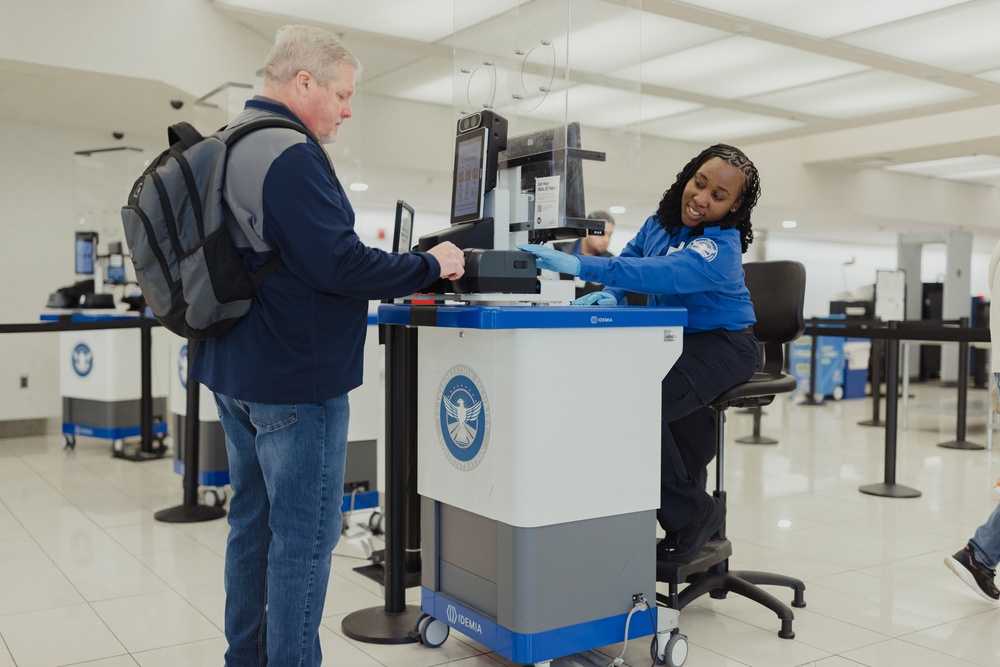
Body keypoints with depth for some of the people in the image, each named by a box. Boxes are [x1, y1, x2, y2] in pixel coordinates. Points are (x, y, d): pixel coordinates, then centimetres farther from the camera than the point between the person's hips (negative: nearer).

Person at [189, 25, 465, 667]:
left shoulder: (230, 148, 14)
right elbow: (340, 264, -24)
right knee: (304, 539, -1)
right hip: (294, 380, -10)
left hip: (237, 373, 10)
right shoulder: (291, 156, -18)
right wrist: (430, 264, -11)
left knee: (253, 520, 18)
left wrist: (394, 277, 14)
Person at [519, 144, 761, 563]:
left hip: (720, 344, -9)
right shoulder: (660, 222, 4)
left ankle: (690, 515, -9)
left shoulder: (721, 248, -23)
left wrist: (578, 266, -48)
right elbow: (629, 260, 17)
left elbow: (662, 275, -40)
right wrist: (610, 295, -9)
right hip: (672, 339, 9)